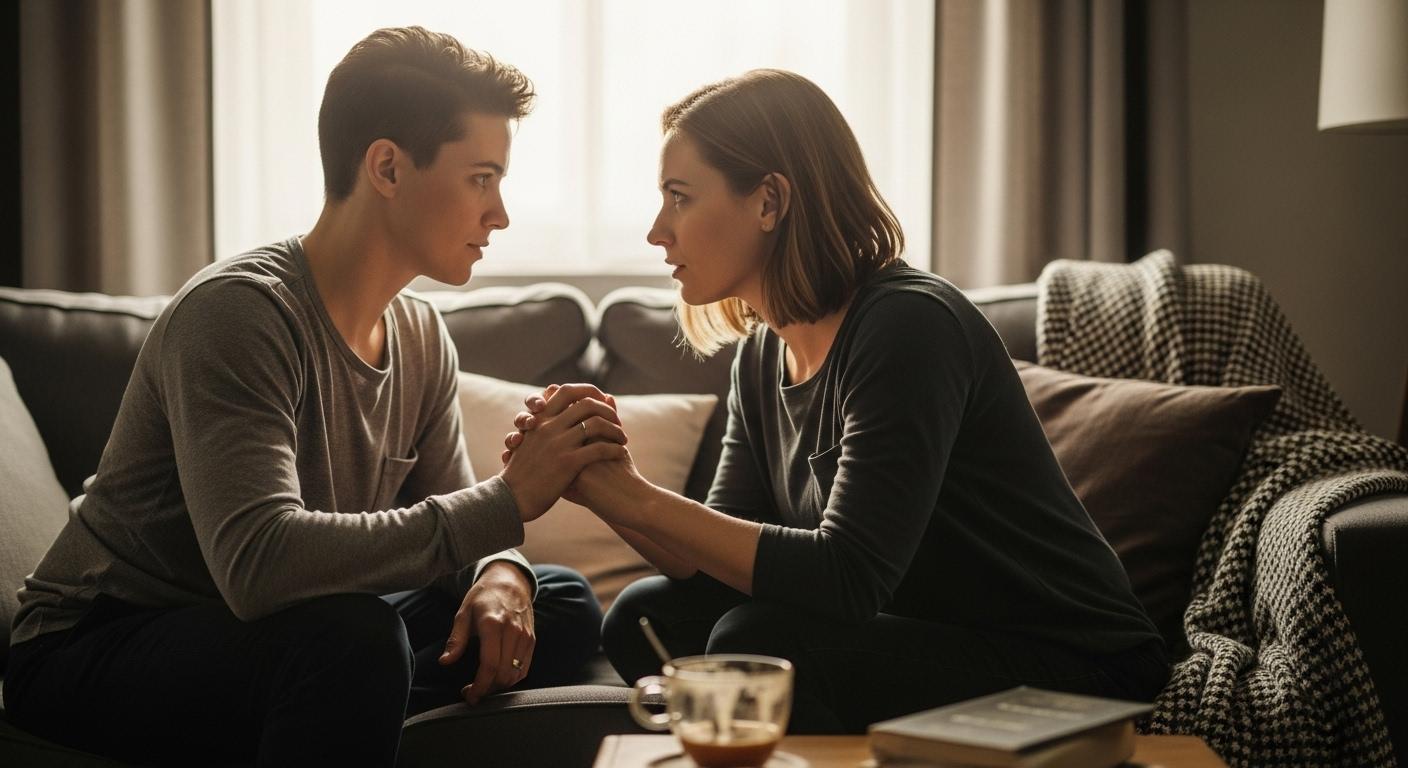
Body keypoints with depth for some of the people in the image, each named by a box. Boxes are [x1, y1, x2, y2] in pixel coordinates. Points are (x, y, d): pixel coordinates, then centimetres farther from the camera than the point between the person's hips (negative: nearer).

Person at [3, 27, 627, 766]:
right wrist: (508, 500, -34)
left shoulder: (421, 336, 2)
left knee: (561, 603, -1)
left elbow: (443, 521, 9)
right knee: (353, 637, -36)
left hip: (267, 639, 8)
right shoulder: (236, 310, -23)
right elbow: (259, 563, -36)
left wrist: (500, 573, -16)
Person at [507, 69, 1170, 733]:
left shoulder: (907, 327, -22)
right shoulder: (764, 353, 5)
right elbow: (719, 559, 5)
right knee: (644, 618, -1)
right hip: (920, 643, 8)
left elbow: (847, 579, -28)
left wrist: (641, 502, -26)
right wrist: (603, 487, -12)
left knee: (758, 644, -27)